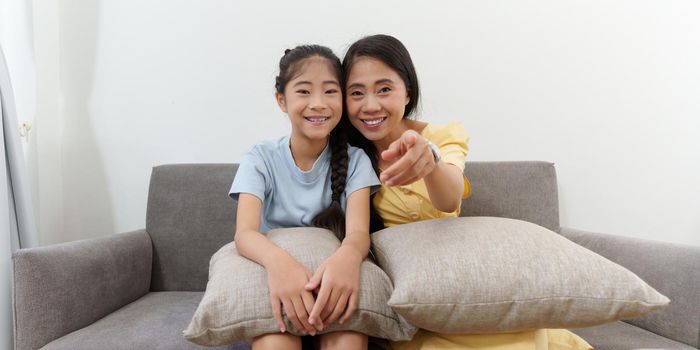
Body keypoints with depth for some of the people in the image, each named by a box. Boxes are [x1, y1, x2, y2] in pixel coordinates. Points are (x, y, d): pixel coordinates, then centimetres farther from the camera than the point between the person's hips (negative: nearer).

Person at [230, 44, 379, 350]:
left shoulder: (354, 160, -3)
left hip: (333, 278, 0)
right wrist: (278, 261, -42)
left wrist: (348, 257, -42)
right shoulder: (261, 158, -4)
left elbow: (359, 231, -16)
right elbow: (245, 232, -18)